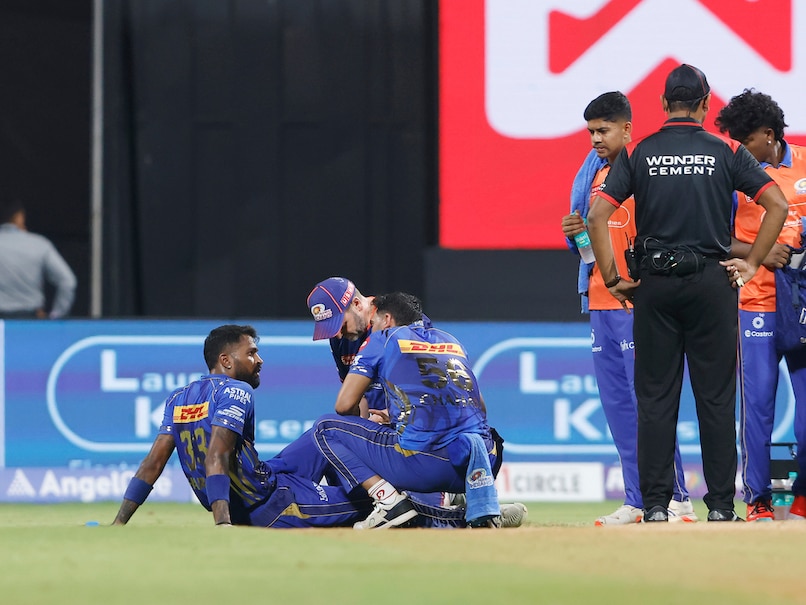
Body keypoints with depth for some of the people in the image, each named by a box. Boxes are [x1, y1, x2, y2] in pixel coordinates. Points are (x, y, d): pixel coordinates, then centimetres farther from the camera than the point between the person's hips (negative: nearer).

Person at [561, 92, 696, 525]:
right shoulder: (591, 174, 17)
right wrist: (574, 233, 1)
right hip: (600, 305, 8)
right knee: (617, 407, 7)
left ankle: (675, 501, -7)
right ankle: (637, 502, 11)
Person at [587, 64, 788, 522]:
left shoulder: (638, 154, 3)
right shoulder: (727, 152, 2)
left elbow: (597, 216, -5)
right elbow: (778, 205, -4)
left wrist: (612, 278, 0)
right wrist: (752, 263, 1)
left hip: (655, 285, 1)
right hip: (712, 282, -1)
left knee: (656, 397, 4)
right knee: (716, 396, 3)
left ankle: (656, 503, 2)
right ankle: (721, 504, 2)